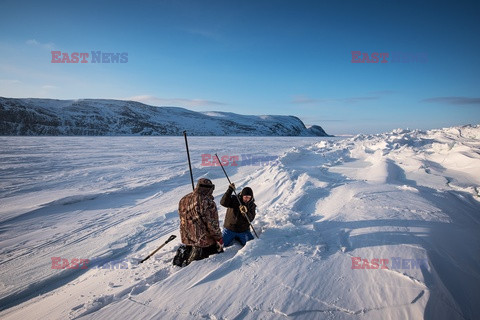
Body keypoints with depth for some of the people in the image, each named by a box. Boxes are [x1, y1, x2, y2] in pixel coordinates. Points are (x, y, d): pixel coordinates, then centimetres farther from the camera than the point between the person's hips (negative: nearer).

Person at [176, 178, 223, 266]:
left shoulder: (183, 200, 3)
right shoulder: (208, 202, -19)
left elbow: (183, 220, 13)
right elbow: (213, 224, -17)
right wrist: (219, 239, -6)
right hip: (204, 239, -7)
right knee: (219, 250, 7)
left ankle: (186, 251, 3)